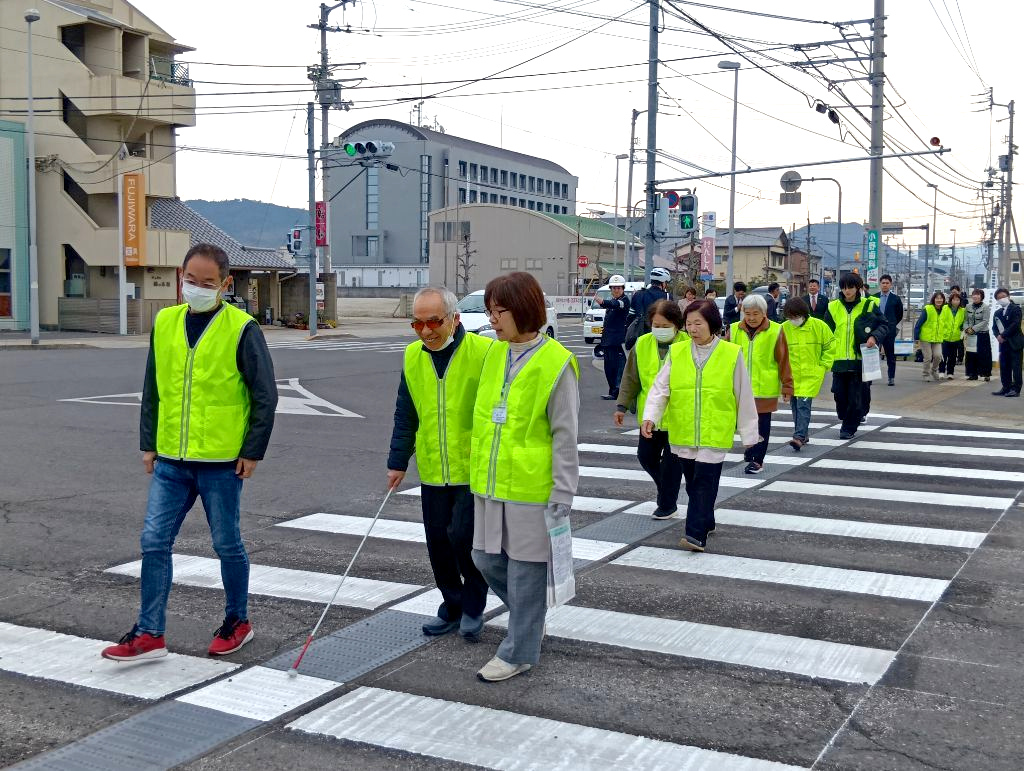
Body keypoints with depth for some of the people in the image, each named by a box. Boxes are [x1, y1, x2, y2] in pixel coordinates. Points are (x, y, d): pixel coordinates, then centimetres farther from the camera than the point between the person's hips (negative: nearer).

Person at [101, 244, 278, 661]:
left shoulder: (242, 329, -9)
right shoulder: (164, 323, 6)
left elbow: (265, 395, -6)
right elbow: (152, 389, 14)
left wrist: (253, 451, -8)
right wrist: (149, 443, 11)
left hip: (221, 462, -5)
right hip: (170, 461, 5)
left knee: (227, 545, 8)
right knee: (154, 542, 3)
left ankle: (237, 622, 26)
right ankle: (149, 633, 13)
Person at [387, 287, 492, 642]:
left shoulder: (484, 352, -12)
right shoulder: (412, 357, 3)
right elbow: (405, 416, 12)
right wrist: (398, 461, 10)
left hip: (475, 470, -5)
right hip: (432, 472, 5)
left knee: (465, 537, -7)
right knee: (438, 542, 9)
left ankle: (473, 607, 16)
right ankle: (453, 606, 28)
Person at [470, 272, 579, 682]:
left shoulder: (556, 363, -14)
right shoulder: (494, 353, 6)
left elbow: (565, 437, -12)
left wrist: (562, 497, -13)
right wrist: (477, 465, 18)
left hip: (530, 487, -7)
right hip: (489, 482, 7)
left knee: (525, 569, 5)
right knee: (487, 559, 15)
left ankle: (519, 651, 20)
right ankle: (531, 619, 39)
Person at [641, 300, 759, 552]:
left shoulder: (732, 354, -6)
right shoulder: (676, 352, 0)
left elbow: (744, 396, 1)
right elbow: (660, 388, -3)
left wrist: (748, 433, 5)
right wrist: (650, 416, -19)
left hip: (715, 433, -4)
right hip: (683, 432, 4)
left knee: (705, 482, -7)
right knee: (692, 481, 16)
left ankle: (697, 533, -5)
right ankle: (706, 523, 35)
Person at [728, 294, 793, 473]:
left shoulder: (775, 331, -4)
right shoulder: (735, 330, 3)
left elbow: (783, 361, -2)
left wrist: (787, 386, -2)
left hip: (765, 388, -3)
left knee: (762, 424, 2)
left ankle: (757, 459, 10)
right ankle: (752, 449, 34)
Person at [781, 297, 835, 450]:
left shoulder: (819, 326, -6)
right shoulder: (784, 328, -3)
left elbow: (830, 346, 5)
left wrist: (823, 366, 0)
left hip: (811, 374, -3)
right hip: (791, 374, 4)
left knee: (804, 404, -13)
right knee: (795, 405, 9)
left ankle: (799, 437, -17)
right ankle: (802, 435, 23)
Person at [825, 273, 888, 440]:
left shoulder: (868, 305, 0)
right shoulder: (833, 307, 6)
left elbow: (883, 326, 7)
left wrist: (874, 337, -12)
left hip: (860, 359, -2)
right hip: (839, 360, 2)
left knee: (855, 396, -1)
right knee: (840, 394, 4)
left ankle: (849, 428, 11)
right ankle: (846, 419, 29)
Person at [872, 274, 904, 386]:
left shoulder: (895, 298, 1)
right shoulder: (874, 297, 7)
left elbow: (899, 315, 9)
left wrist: (891, 324, 8)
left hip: (889, 330, -2)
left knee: (890, 354, 4)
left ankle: (891, 378, 8)